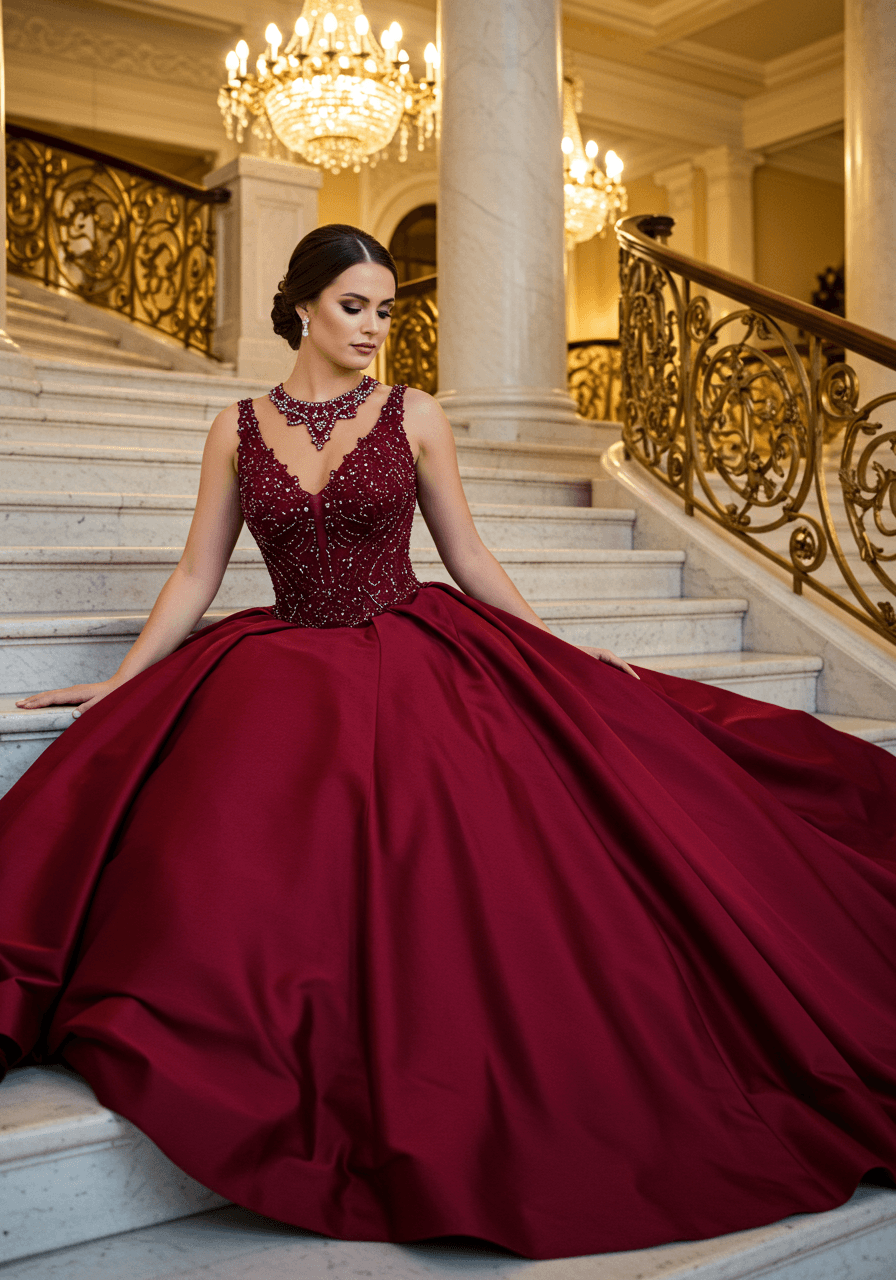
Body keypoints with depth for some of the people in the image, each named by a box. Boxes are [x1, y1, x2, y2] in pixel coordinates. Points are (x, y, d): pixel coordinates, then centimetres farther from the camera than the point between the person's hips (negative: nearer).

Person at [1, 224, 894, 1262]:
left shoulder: (413, 417, 5)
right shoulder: (238, 429, 8)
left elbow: (468, 560, 9)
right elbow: (196, 575, 11)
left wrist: (566, 652, 5)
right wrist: (118, 684, 6)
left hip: (416, 665, 0)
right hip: (289, 674, 1)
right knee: (231, 868, -22)